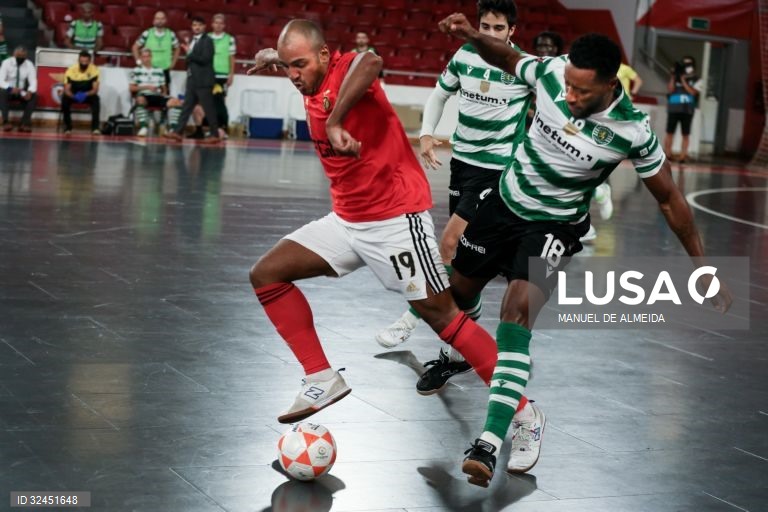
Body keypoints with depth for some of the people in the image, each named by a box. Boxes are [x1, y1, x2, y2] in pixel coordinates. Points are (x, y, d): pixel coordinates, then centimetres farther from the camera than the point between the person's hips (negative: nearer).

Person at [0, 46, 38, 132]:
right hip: (8, 90, -2)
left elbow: (33, 81, -12)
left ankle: (25, 123, -30)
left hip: (22, 92, 2)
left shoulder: (29, 64, -6)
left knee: (33, 96, -27)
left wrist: (30, 92, -36)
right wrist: (11, 89, -38)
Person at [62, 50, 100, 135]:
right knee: (65, 98, -31)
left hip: (87, 94, 0)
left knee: (95, 99, -31)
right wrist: (74, 96, -42)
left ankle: (95, 127, -26)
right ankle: (67, 127, -17)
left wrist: (85, 94, -38)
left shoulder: (94, 70, -19)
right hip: (73, 95, 0)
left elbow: (95, 89, -18)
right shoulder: (71, 70, -21)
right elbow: (66, 90, -20)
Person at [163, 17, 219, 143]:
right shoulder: (193, 41, 18)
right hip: (192, 80, 8)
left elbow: (205, 58, -19)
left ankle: (215, 134, 2)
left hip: (203, 81, -8)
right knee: (187, 106, 5)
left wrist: (189, 54, -15)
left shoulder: (207, 41, -8)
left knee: (208, 108, -4)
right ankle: (178, 132, 4)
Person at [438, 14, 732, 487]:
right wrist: (472, 36, -17)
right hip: (504, 201, 4)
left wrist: (704, 269, -8)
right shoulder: (552, 72, -21)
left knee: (518, 310, -26)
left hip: (555, 224, -4)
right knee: (460, 289, 18)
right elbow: (509, 60, 3)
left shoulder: (633, 130, -26)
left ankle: (491, 443, -29)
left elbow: (670, 200, -13)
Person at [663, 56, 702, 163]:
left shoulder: (696, 80, 4)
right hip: (673, 109, 1)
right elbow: (670, 90, -2)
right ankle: (667, 154, 8)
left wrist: (683, 80, -12)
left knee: (685, 134, 0)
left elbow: (693, 92, -11)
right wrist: (672, 77, -11)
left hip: (687, 110, -1)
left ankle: (683, 155, 3)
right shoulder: (675, 78, 8)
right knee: (670, 132, 1)